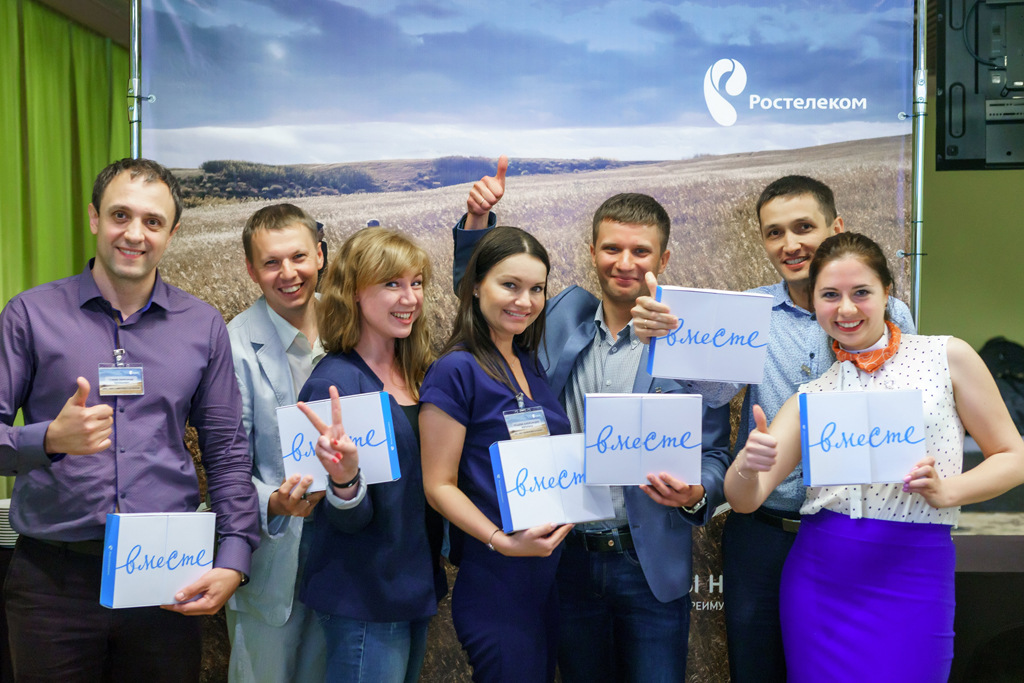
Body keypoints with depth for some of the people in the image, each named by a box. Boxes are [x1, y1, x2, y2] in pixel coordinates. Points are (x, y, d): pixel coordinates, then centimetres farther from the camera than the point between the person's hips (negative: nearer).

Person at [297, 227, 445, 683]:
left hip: (415, 588, 8)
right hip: (364, 603, -8)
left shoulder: (415, 373, 4)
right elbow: (349, 520, -19)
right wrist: (345, 478, -38)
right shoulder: (336, 381, -19)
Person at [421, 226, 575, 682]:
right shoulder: (456, 370, -13)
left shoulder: (530, 363, 9)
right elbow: (439, 485, -13)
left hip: (551, 570, 8)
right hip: (495, 580, -7)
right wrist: (502, 540, -24)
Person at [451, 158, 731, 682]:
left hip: (651, 568, -3)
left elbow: (714, 455, -2)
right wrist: (477, 221, 0)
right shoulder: (563, 318, 3)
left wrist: (694, 495, -23)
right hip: (568, 560, 3)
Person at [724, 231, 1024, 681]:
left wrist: (946, 490, -15)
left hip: (915, 578, -2)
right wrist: (749, 464, -24)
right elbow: (744, 499, -1)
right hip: (821, 576, 2)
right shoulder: (811, 396, 7)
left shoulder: (947, 357, 2)